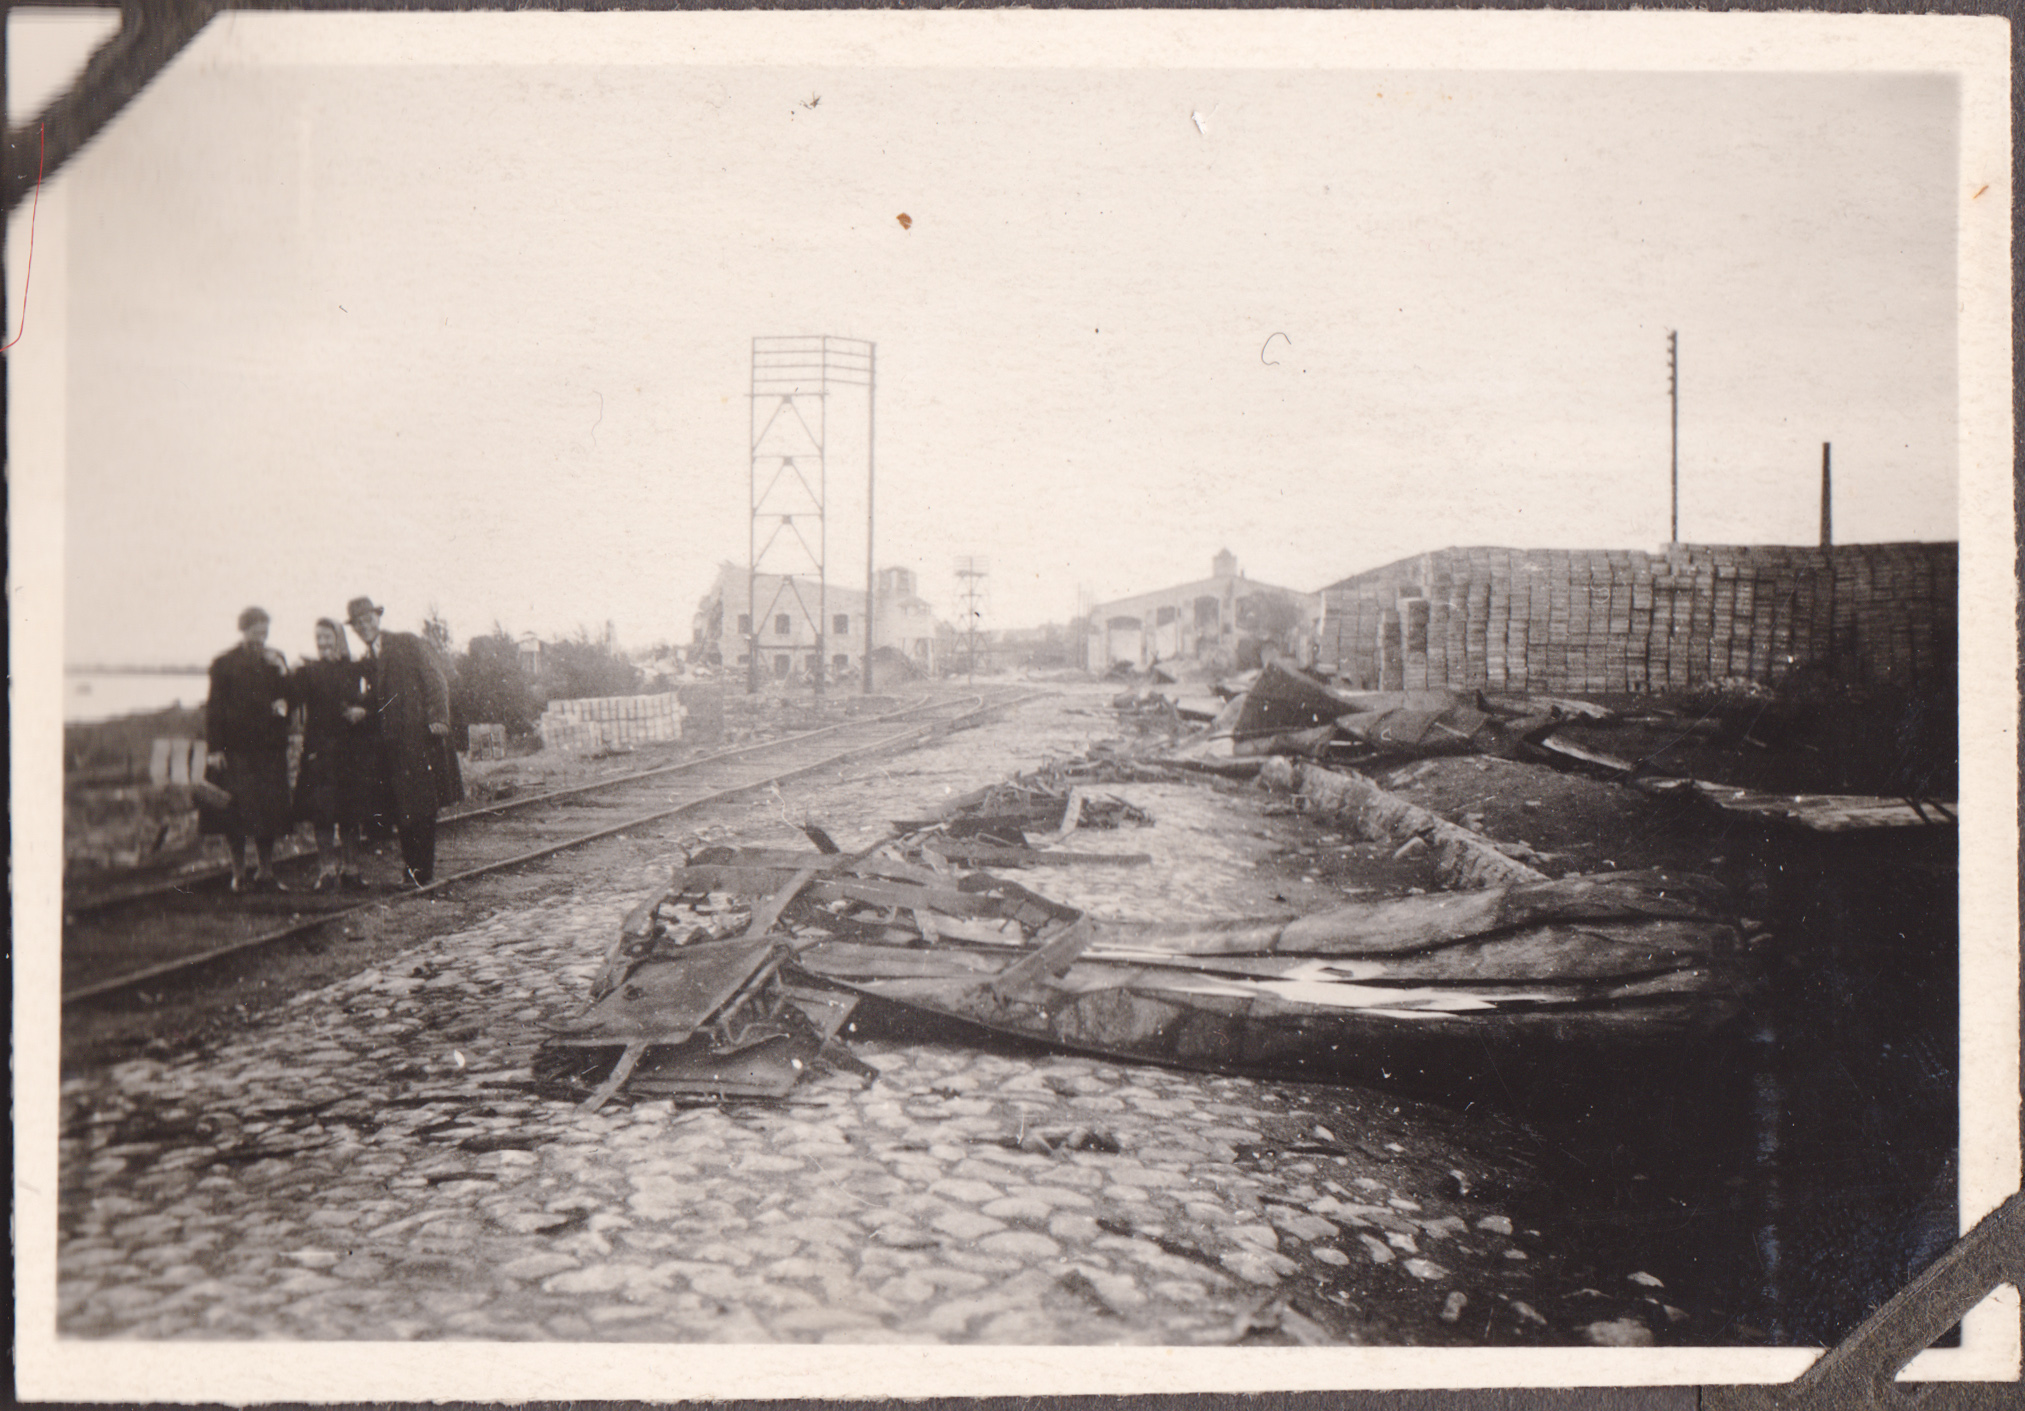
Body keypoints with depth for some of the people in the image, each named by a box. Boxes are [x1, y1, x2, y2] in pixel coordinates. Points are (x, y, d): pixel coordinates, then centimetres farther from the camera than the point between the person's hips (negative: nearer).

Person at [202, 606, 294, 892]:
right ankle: (239, 874, 6)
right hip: (235, 748, -3)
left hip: (269, 748, 3)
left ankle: (266, 872, 13)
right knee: (236, 812, -2)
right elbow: (214, 707, -2)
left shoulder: (276, 661, 13)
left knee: (268, 812, 4)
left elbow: (291, 699, 8)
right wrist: (214, 748, -8)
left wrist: (281, 672, -7)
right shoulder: (225, 663, 1)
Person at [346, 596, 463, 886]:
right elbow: (374, 701, 21)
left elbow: (437, 680, -4)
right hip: (392, 742, 5)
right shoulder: (367, 660, 18)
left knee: (422, 805, -5)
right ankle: (413, 870, 9)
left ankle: (424, 870, -1)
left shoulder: (409, 643, 2)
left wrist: (438, 718, -13)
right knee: (401, 810, 3)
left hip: (420, 734, -5)